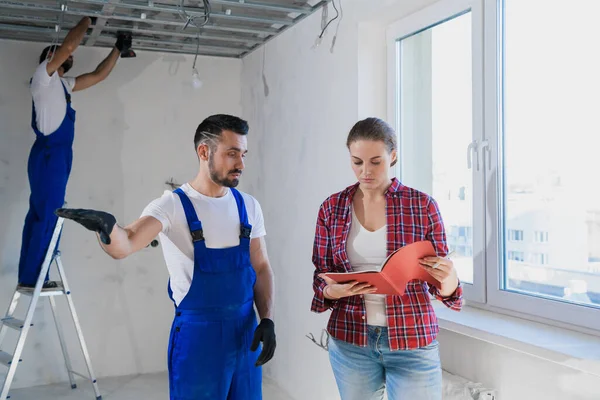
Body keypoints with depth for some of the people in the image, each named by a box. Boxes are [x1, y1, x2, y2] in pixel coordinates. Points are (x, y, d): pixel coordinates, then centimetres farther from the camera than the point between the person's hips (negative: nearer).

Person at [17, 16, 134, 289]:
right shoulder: (43, 76, -2)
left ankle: (28, 276, 12)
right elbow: (69, 46, -14)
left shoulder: (62, 83, 21)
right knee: (47, 217, -8)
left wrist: (118, 49, 25)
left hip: (58, 155, 9)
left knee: (39, 215, 8)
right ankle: (32, 277, -3)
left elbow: (98, 75, 26)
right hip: (49, 155, -9)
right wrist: (87, 21, 0)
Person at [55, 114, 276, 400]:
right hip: (196, 335, -4)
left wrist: (267, 320, -4)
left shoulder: (248, 206, 3)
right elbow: (124, 246, -26)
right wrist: (106, 226, -48)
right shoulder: (172, 205, -11)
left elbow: (261, 267, 8)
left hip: (245, 332, 5)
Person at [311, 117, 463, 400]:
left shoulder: (422, 206, -4)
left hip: (412, 341, -2)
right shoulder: (332, 208, 1)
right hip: (349, 340, 2)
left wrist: (448, 279, -22)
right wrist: (335, 290, -17)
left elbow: (442, 281, 1)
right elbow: (321, 279, 5)